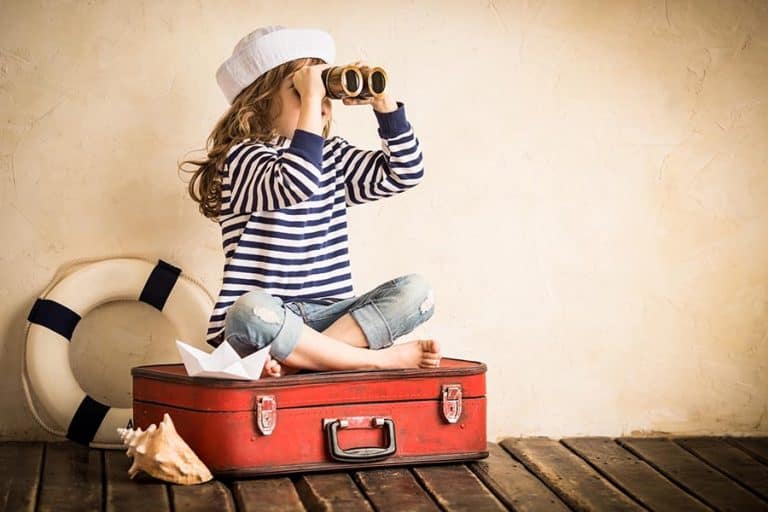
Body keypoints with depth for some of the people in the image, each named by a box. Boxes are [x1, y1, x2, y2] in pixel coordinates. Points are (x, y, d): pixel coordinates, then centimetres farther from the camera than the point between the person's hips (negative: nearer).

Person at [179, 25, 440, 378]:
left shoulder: (332, 156, 16)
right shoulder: (244, 156, -6)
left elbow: (406, 172, 11)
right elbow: (296, 184, -27)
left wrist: (382, 101, 1)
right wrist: (310, 99, -24)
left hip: (326, 314, 6)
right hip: (259, 321, -6)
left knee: (415, 292, -15)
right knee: (252, 309, -41)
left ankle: (298, 358, -27)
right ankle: (382, 358, -29)